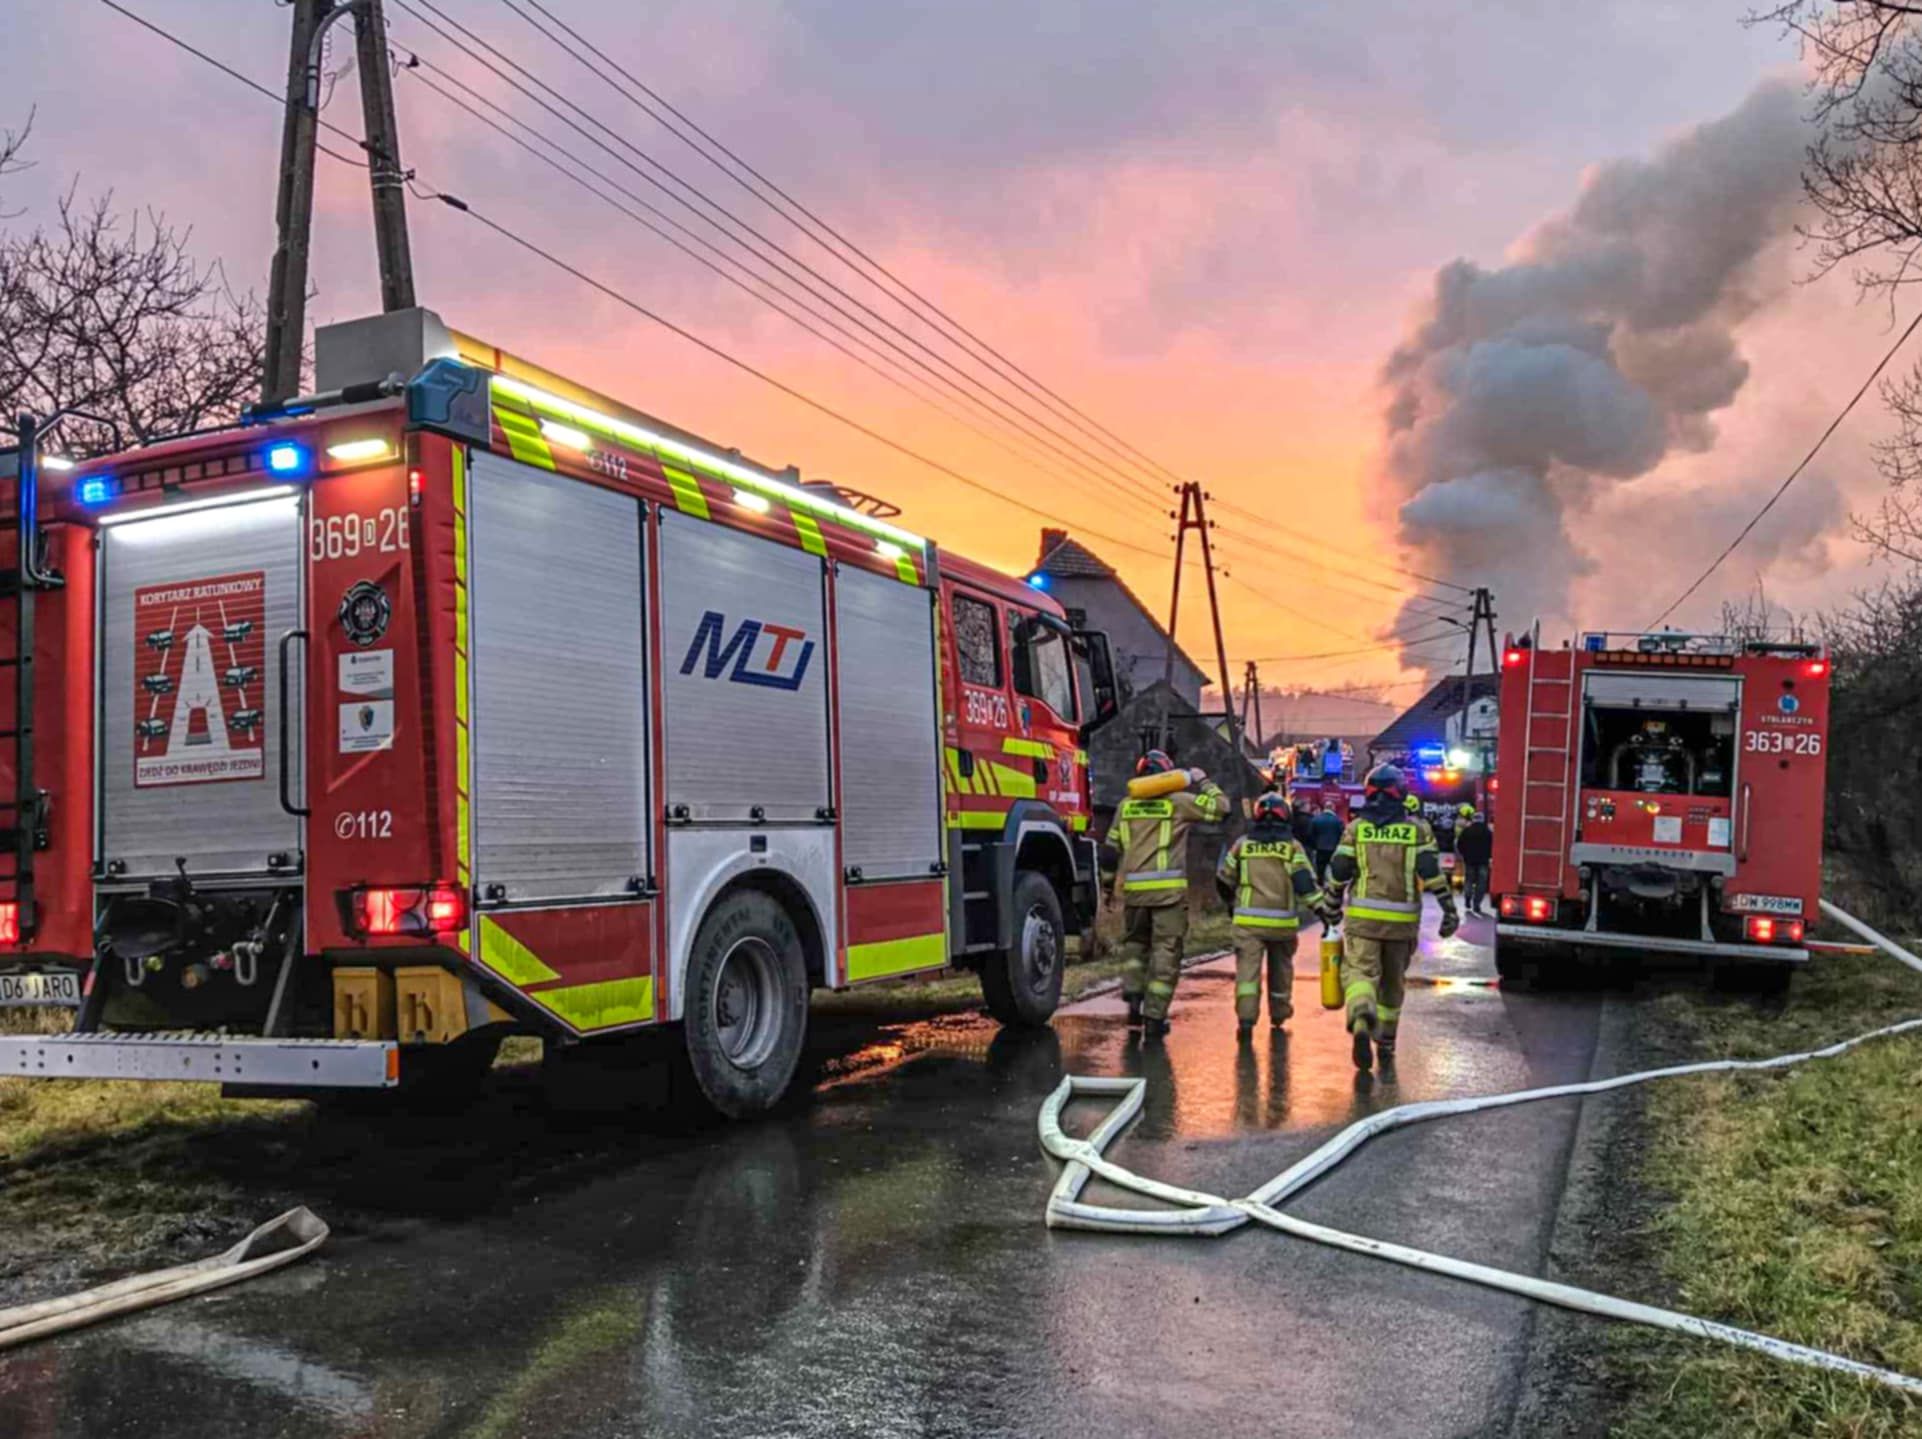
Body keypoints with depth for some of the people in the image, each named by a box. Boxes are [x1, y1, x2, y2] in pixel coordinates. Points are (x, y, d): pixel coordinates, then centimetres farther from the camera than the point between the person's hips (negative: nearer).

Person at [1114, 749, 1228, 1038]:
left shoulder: (1126, 806, 9)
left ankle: (1133, 995, 6)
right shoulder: (1179, 802, -2)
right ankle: (1154, 1017, 2)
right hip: (1170, 889, -3)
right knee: (1166, 952, 3)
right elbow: (1220, 805, 5)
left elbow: (1112, 848, 13)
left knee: (1134, 943, 22)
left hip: (1134, 888, 3)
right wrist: (1202, 781, 20)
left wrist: (1111, 882, 23)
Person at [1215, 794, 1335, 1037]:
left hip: (1248, 920, 0)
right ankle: (1278, 1016, 31)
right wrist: (1322, 908, -7)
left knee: (1248, 967, -5)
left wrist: (1233, 901, 29)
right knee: (1280, 968, 19)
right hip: (1283, 921, 1)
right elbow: (1305, 882, -9)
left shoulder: (1242, 844, 6)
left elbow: (1224, 880, 11)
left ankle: (1245, 1017, -20)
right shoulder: (1292, 846, 1)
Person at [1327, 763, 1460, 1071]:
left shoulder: (1356, 827, 1)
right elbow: (1431, 873, -7)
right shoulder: (1417, 829, 1)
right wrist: (1449, 908, -3)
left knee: (1360, 972, -6)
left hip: (1362, 917, -1)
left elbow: (1338, 872, 0)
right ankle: (1386, 1044, 27)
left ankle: (1361, 1023, -36)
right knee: (1391, 982, 15)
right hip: (1402, 919, 1)